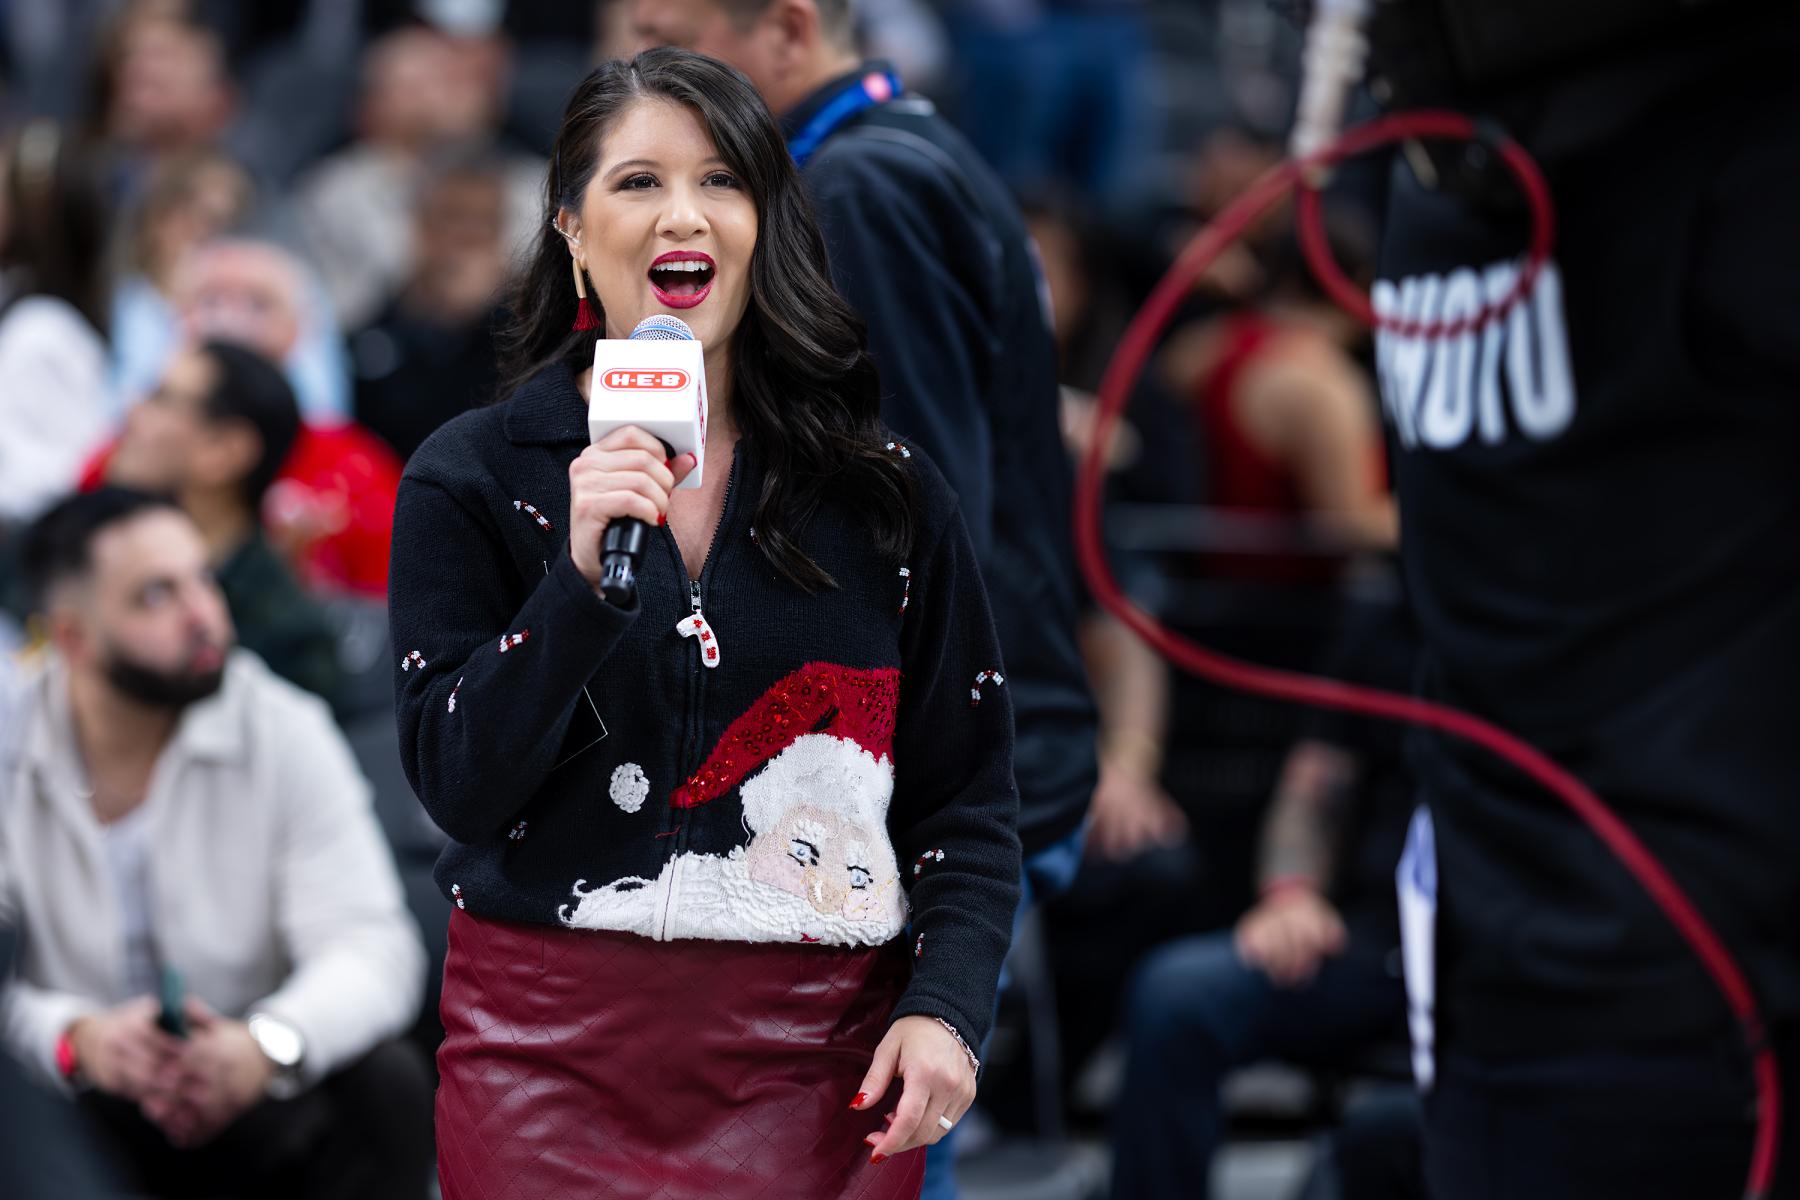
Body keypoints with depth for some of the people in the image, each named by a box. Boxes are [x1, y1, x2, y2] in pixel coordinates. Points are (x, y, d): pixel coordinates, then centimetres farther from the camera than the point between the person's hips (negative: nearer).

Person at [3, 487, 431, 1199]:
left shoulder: (283, 733, -4)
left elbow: (371, 947, -12)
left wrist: (268, 1045, -34)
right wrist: (76, 1040, -34)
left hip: (247, 1094, 1)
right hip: (74, 1102, -1)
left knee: (388, 1084, -28)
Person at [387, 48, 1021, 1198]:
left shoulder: (884, 492, 5)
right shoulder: (473, 479, 1)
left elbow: (969, 792, 7)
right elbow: (460, 787, -7)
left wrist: (944, 1006, -7)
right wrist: (583, 575, -18)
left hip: (819, 1069, 1)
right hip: (555, 1059, -1)